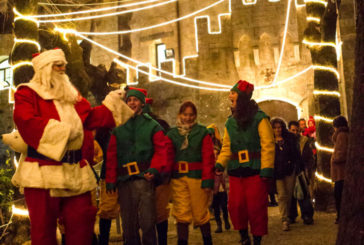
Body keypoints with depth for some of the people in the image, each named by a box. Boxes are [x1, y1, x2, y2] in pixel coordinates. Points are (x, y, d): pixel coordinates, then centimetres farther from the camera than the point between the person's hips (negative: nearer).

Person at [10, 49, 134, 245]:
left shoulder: (71, 94, 20)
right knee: (44, 227, 1)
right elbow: (26, 123, -16)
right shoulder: (27, 93, -1)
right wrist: (63, 130, -20)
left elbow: (90, 117, 21)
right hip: (43, 171, -6)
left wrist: (112, 102, 17)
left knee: (82, 221, 10)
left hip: (75, 170, 6)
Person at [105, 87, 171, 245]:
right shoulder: (118, 128, 14)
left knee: (147, 222, -6)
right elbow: (111, 155, 10)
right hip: (124, 180, 3)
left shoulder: (152, 126, 8)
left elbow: (161, 149, 1)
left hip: (144, 178, -3)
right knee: (128, 224, 9)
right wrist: (111, 179, 3)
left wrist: (154, 169, -14)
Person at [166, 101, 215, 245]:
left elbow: (208, 158, -3)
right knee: (182, 216, 2)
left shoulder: (202, 133, 2)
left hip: (197, 178, -2)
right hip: (178, 179, 2)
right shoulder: (172, 134, 10)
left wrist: (208, 181, -10)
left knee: (200, 214, 5)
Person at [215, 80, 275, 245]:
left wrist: (266, 169, -16)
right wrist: (220, 164, -2)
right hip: (235, 171, 5)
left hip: (255, 170, -5)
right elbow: (226, 147, 14)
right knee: (235, 206, 2)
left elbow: (267, 145, -9)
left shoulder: (259, 118, -4)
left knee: (256, 208, -1)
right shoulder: (230, 122, 13)